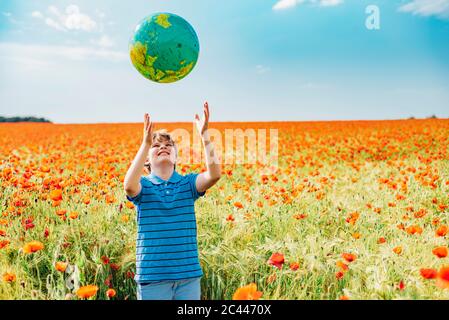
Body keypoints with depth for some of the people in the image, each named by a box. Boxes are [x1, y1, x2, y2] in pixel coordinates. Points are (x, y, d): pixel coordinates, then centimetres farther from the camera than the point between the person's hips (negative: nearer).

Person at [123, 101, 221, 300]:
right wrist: (145, 143, -27)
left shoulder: (188, 183, 5)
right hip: (152, 276, -1)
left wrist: (204, 134, -17)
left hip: (189, 275, 2)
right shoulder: (143, 185, 1)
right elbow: (129, 186, -24)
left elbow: (214, 174, -14)